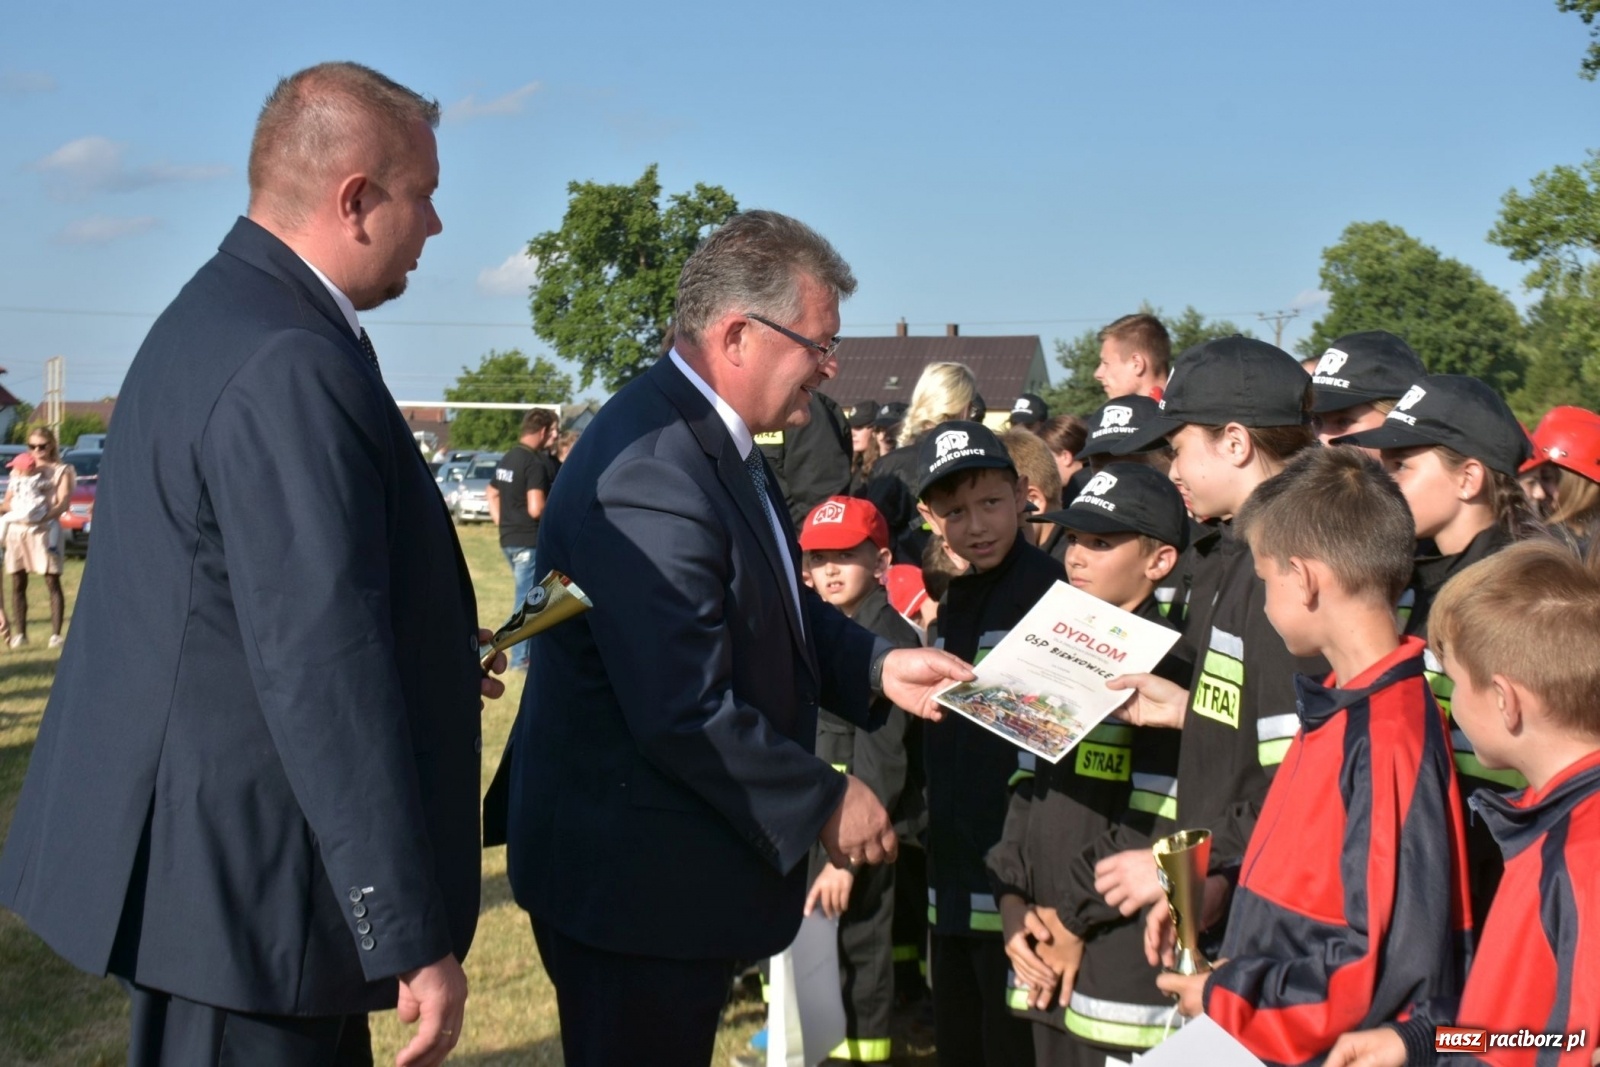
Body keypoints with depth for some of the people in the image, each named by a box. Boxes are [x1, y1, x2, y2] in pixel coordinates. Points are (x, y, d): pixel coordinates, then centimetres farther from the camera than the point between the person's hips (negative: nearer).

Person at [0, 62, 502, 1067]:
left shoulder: (219, 313, 10)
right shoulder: (291, 365, -23)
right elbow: (324, 673, -26)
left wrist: (430, 644, 24)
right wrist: (413, 936, -22)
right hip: (245, 883, -10)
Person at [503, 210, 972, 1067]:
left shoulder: (714, 438, 6)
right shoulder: (650, 474, -28)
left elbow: (772, 609, 17)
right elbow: (686, 713, -30)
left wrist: (876, 665, 1)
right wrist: (824, 805, -17)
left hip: (684, 860, 10)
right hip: (635, 878, -10)